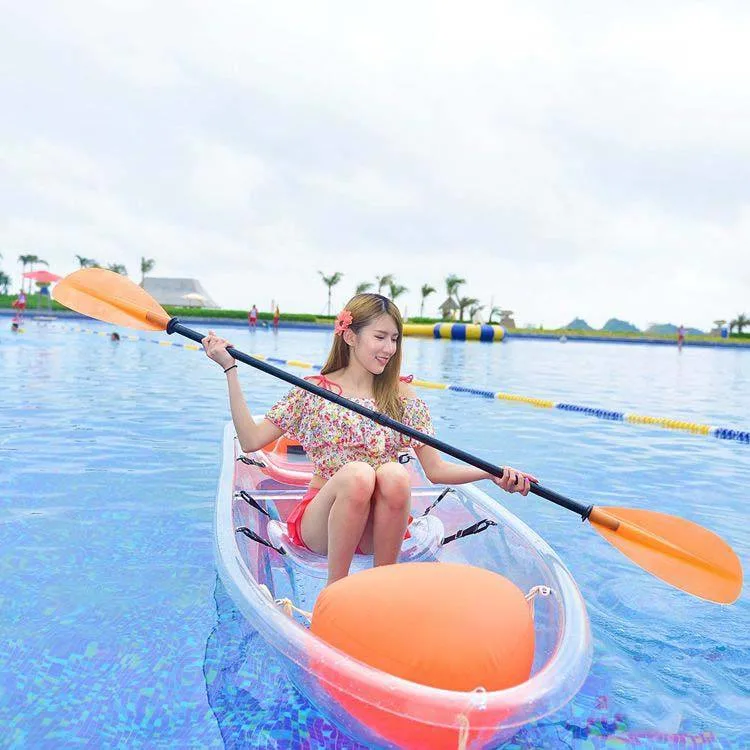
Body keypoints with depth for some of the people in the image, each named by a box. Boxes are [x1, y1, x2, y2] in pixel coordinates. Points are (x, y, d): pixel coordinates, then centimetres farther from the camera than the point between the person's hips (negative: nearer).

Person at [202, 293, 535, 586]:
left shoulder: (402, 397, 5)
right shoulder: (314, 391, 2)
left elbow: (436, 470, 0)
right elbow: (251, 441, -3)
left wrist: (492, 473, -16)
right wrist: (230, 369, -6)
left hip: (377, 528, 2)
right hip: (320, 522, -1)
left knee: (394, 474, -32)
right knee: (356, 473, -34)